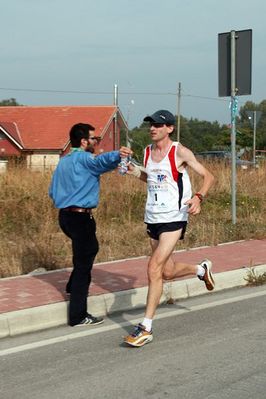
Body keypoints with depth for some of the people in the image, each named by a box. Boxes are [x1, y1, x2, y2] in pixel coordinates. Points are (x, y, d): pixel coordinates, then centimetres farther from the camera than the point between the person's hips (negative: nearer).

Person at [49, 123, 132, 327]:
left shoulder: (63, 162, 16)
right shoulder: (83, 158, -12)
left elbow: (53, 191, 20)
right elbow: (101, 161, -37)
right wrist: (117, 155, -55)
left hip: (65, 215, 10)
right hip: (81, 217, -10)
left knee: (90, 248, 32)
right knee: (83, 263, -5)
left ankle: (74, 286, 45)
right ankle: (78, 316, -4)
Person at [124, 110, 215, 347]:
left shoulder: (180, 152, -9)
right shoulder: (148, 152, 8)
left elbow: (208, 176, -6)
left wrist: (198, 197, -25)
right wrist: (136, 172, 5)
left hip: (173, 219, -7)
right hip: (152, 218, 7)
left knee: (154, 267, -16)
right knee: (167, 272, 17)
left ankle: (146, 328, -10)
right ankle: (201, 269, 48)